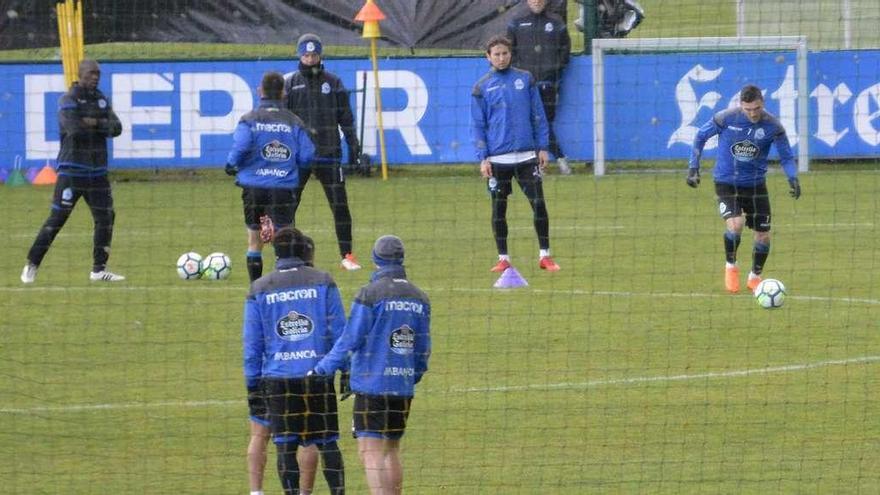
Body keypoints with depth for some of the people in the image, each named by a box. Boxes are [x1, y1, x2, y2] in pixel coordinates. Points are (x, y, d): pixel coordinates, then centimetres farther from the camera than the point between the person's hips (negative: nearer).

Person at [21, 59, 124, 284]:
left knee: (106, 217, 2)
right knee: (57, 218, -7)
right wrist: (103, 127, -10)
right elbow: (74, 129, -23)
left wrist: (94, 123, -16)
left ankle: (99, 269, 11)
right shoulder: (68, 101, -8)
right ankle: (32, 265, 2)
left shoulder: (102, 100, 11)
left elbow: (116, 128, 0)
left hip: (97, 172, 6)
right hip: (71, 171, -6)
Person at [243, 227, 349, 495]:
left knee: (286, 445, 4)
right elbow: (340, 330, 3)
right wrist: (346, 371, 8)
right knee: (327, 441, 7)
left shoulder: (259, 289, 3)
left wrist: (252, 385, 10)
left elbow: (252, 344, 5)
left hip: (277, 379, 0)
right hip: (319, 378, 0)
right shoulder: (323, 282, 2)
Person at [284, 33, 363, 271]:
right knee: (288, 206, -1)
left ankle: (347, 254, 6)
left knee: (340, 205, -1)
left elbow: (345, 116, 10)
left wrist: (353, 144, 5)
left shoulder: (332, 82, 8)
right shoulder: (291, 84, 5)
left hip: (328, 153, 1)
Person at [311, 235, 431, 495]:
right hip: (404, 387, 6)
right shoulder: (419, 297, 9)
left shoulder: (370, 294, -9)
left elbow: (350, 340, -10)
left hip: (372, 385, -6)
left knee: (371, 453, -8)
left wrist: (322, 369, -1)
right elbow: (423, 347, 14)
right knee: (392, 451, 17)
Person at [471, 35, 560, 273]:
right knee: (498, 209, 5)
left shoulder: (525, 79, 6)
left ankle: (544, 255, 4)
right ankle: (503, 258, 13)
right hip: (497, 159, 0)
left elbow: (538, 116, 9)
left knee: (539, 204, -4)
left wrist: (542, 148, 3)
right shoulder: (482, 87, 3)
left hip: (527, 155, 0)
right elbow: (478, 125, 4)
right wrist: (483, 158, -4)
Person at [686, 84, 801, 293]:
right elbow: (701, 136, 1)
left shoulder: (772, 125, -12)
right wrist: (693, 167, -4)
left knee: (763, 236, 4)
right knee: (735, 225, -24)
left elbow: (786, 156, -2)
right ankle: (731, 266, 4)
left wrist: (793, 178, -20)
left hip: (756, 184, 3)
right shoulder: (726, 119, -16)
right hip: (726, 182, -3)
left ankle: (755, 277, 30)